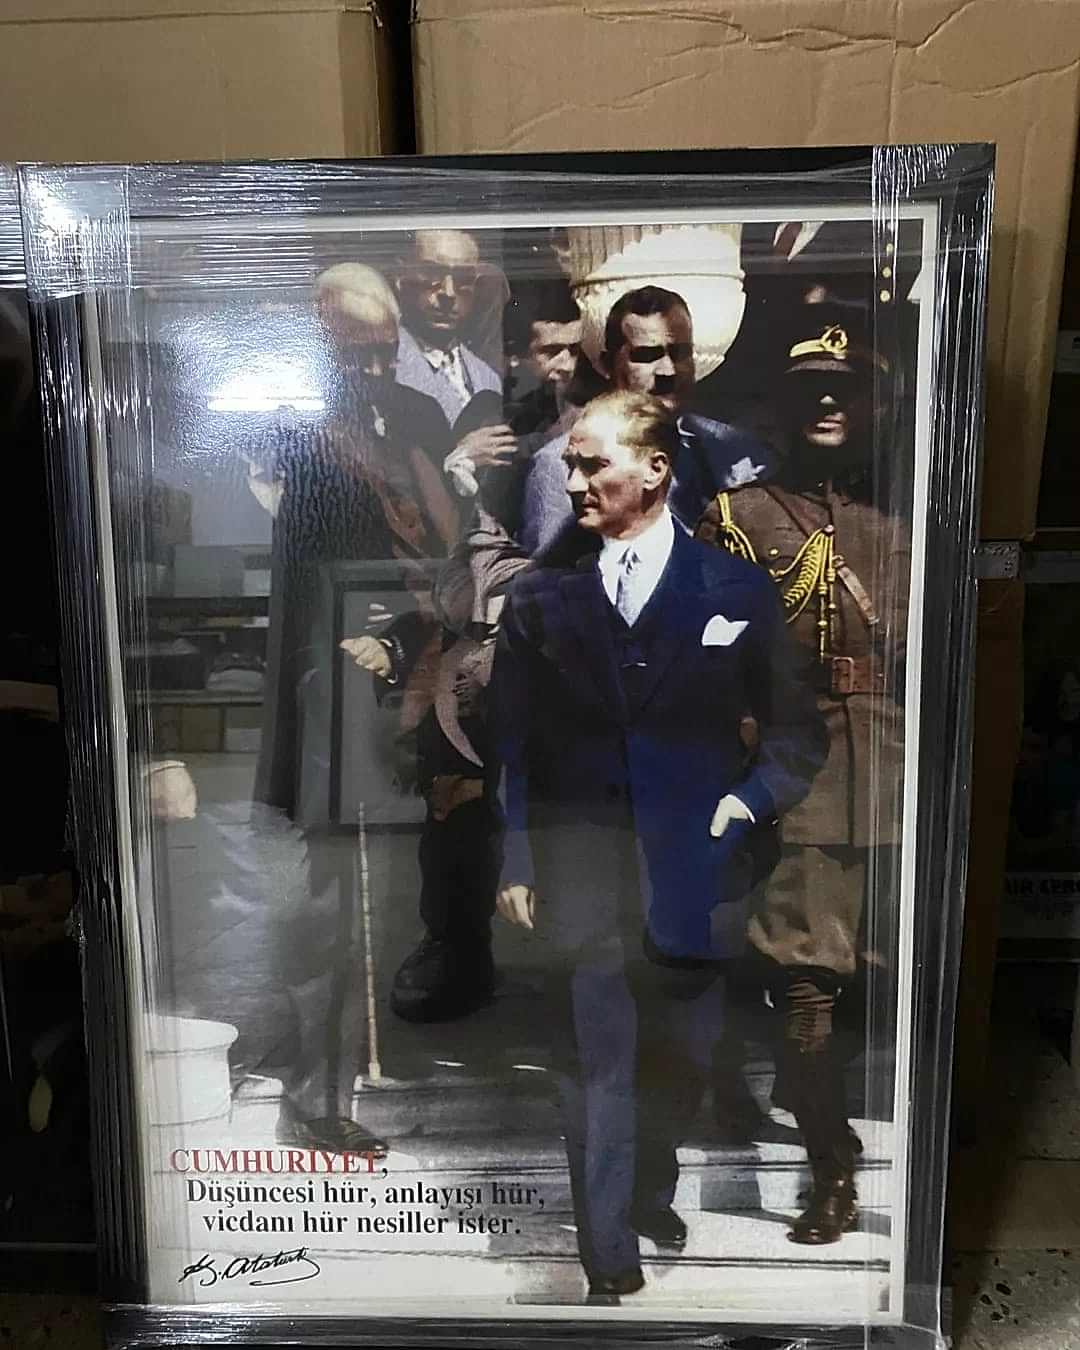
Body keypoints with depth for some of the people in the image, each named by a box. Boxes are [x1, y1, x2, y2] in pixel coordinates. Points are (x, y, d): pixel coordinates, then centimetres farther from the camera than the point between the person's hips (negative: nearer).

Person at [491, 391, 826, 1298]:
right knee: (597, 1076, 7)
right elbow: (515, 745, 3)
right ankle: (611, 1262, 28)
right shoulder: (539, 599, 2)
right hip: (581, 881, 0)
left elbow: (799, 731, 5)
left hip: (693, 879, 1)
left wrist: (749, 799, -11)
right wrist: (518, 863, 0)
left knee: (680, 1068, 19)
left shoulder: (737, 592, -1)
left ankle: (650, 1197, 47)